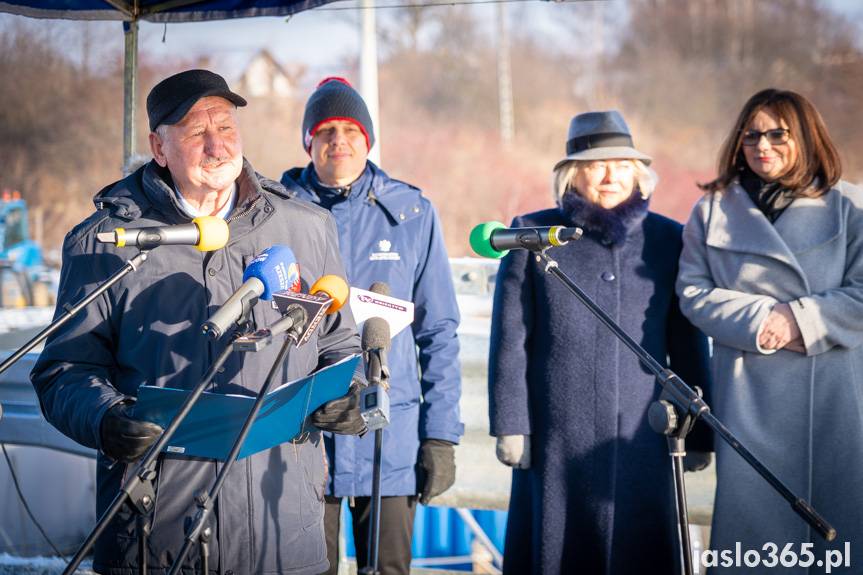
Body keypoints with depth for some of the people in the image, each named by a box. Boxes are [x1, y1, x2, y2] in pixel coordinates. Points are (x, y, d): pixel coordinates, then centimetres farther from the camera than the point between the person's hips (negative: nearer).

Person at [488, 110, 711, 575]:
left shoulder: (667, 240, 9)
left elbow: (687, 347, 11)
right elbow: (510, 340, 1)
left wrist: (696, 432, 9)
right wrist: (509, 424, -4)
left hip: (641, 438, 1)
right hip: (557, 436, -1)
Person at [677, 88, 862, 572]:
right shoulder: (713, 210, 9)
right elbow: (694, 293, 3)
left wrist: (801, 321, -14)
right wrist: (757, 319, -12)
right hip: (751, 399, 1)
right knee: (754, 517, 0)